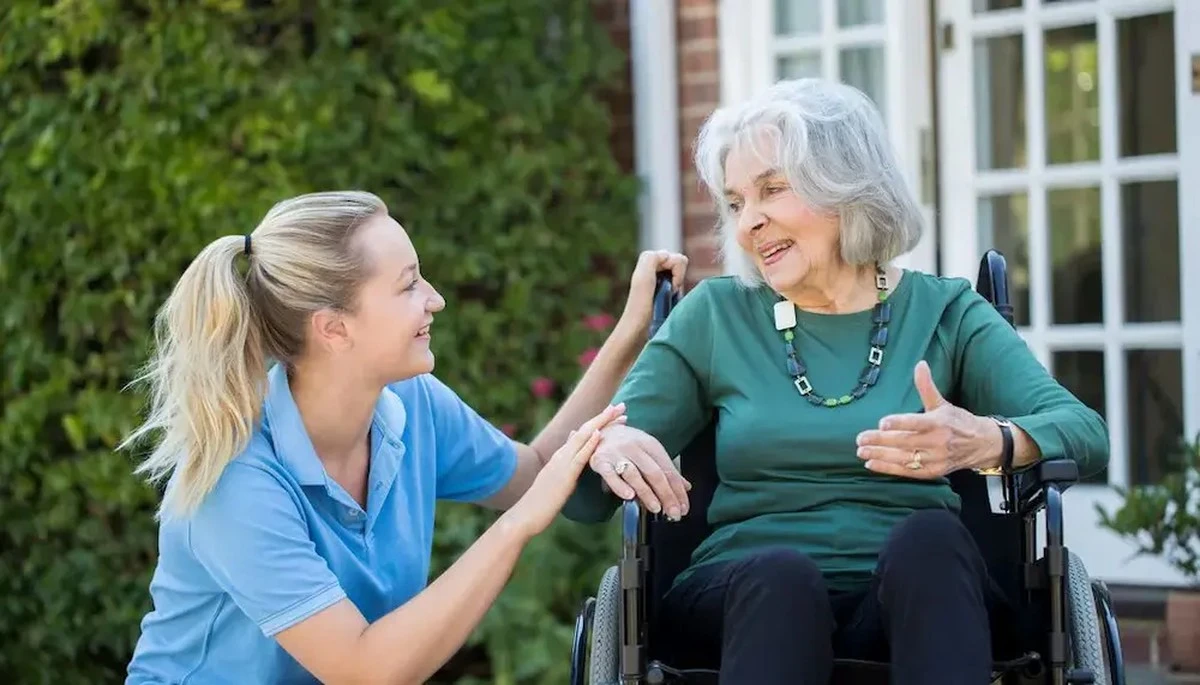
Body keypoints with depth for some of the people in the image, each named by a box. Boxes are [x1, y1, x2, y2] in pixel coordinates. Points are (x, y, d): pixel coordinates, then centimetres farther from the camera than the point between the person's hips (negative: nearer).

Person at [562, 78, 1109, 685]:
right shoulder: (714, 316, 13)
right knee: (779, 571, -35)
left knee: (929, 537, -33)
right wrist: (609, 449, -16)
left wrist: (988, 441, -26)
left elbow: (1085, 432, -3)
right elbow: (584, 499, 9)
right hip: (752, 597, 0)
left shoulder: (944, 312, 12)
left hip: (915, 595, 0)